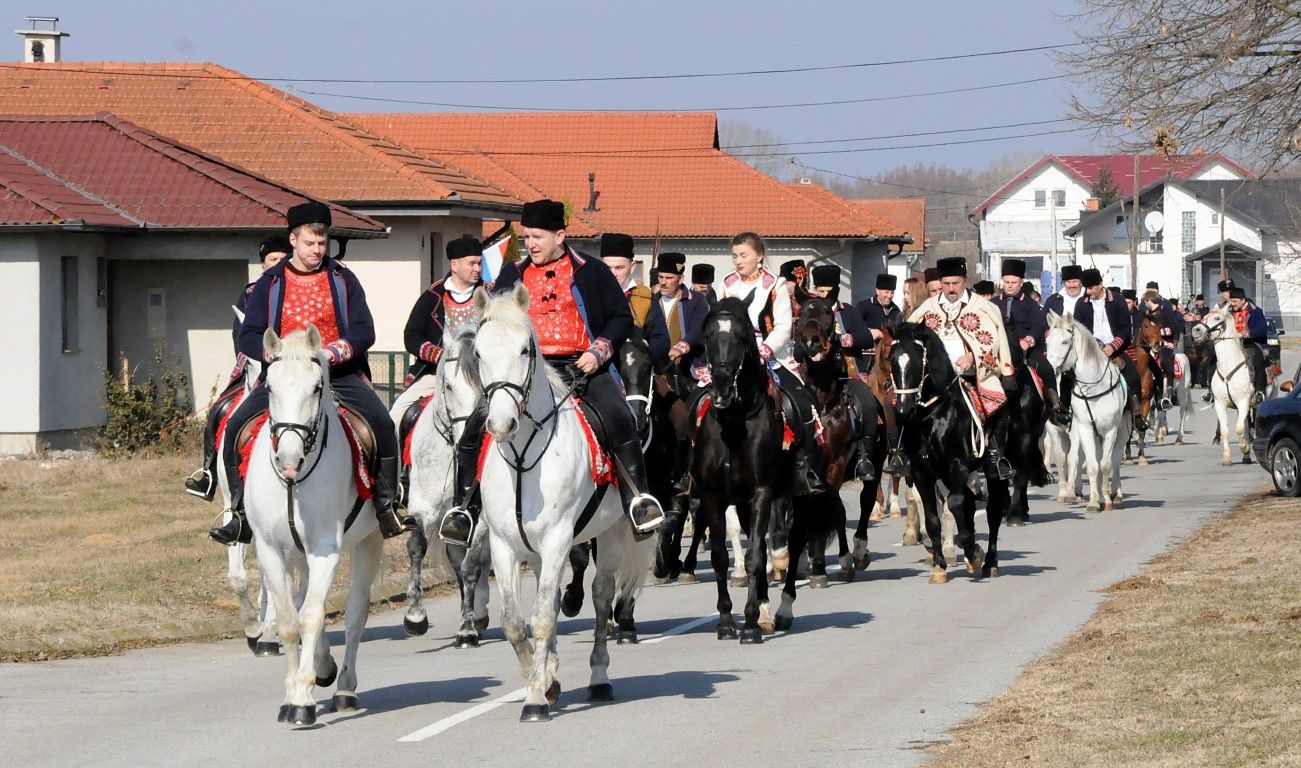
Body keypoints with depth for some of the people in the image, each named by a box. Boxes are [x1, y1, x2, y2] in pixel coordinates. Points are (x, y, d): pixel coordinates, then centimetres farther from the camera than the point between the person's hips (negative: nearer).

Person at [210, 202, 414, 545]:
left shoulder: (343, 280, 8)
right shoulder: (269, 284, 8)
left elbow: (364, 332, 0)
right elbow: (249, 338, 2)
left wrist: (331, 353, -18)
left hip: (338, 375, 0)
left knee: (382, 423, -24)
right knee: (236, 426, -20)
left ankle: (387, 510, -14)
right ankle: (241, 516, -12)